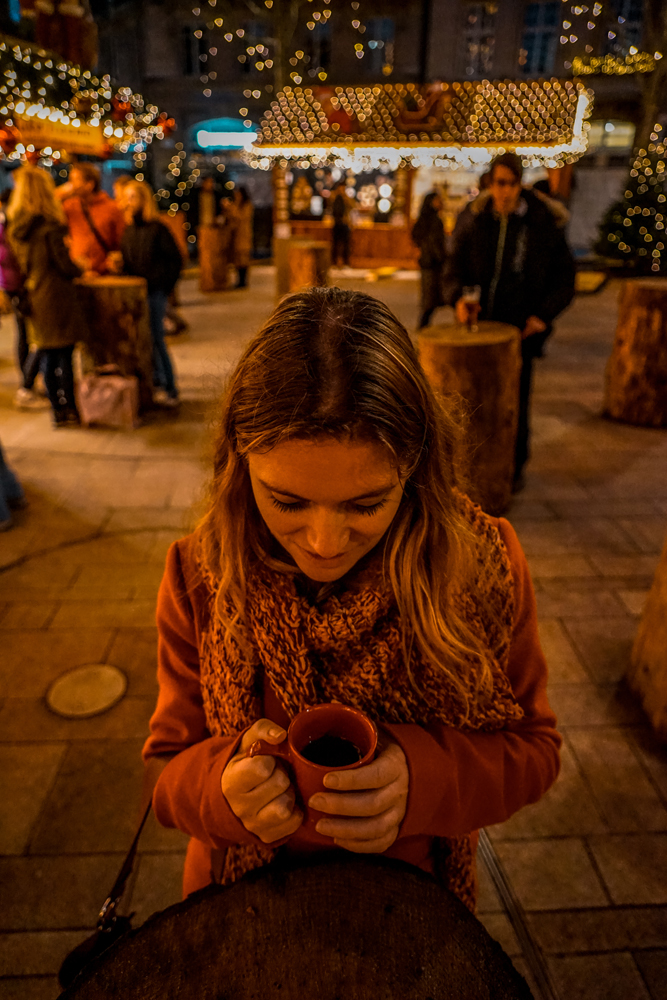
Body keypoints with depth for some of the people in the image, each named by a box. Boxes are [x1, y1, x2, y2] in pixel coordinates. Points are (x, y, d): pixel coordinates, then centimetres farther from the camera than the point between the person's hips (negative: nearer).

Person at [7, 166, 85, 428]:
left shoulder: (14, 225, 6)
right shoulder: (50, 226, -14)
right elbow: (64, 264, -13)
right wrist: (78, 270, 6)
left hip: (33, 299, 7)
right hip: (56, 298, -6)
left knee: (48, 357, 12)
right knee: (64, 356, 0)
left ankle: (57, 411, 18)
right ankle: (69, 411, 5)